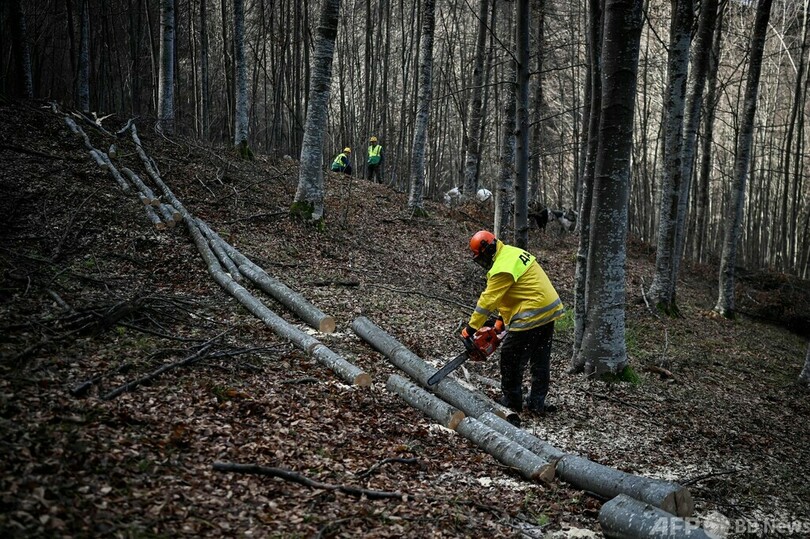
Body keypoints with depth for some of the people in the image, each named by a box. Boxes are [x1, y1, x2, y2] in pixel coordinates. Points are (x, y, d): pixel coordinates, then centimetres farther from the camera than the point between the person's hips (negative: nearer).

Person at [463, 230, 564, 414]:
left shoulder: (502, 269, -19)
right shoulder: (512, 253, 11)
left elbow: (488, 300, -18)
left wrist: (470, 328, -12)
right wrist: (499, 316, 16)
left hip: (532, 315, -10)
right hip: (549, 310, 10)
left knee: (511, 359, 4)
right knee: (540, 361, 15)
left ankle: (512, 401, 15)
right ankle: (537, 402, 23)